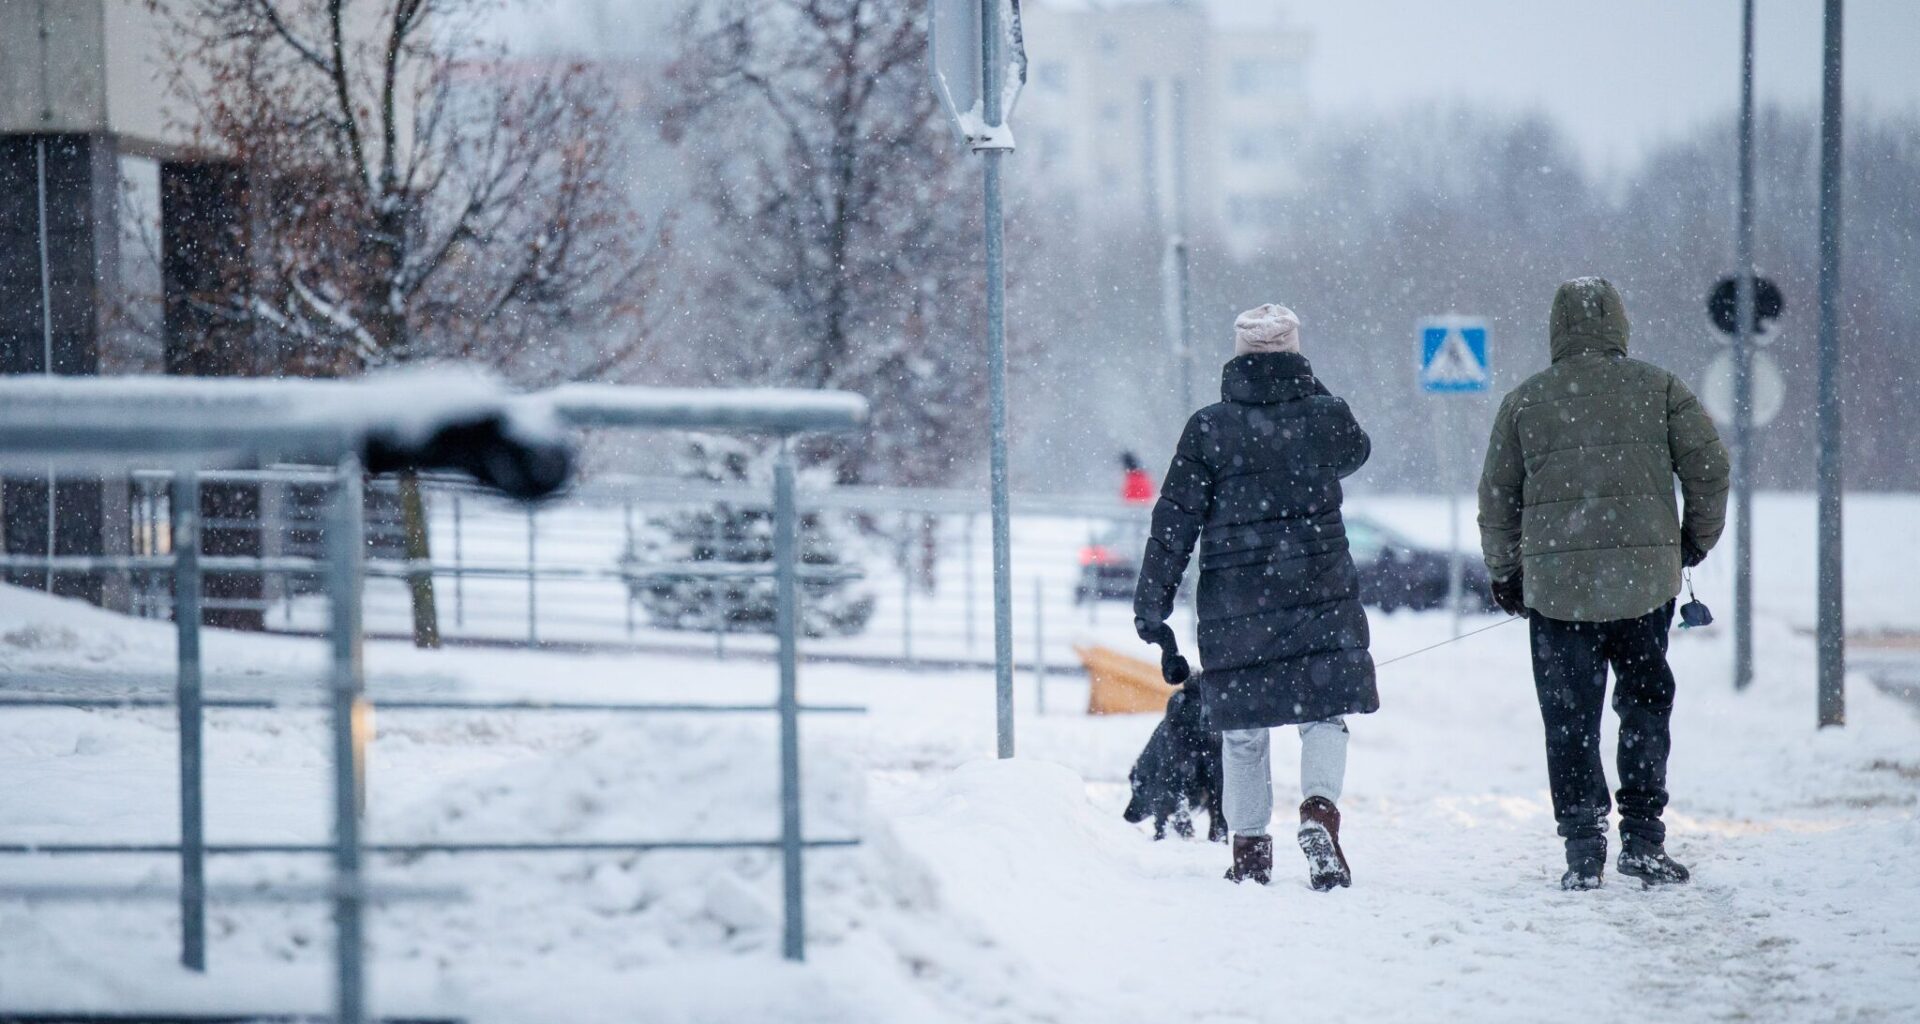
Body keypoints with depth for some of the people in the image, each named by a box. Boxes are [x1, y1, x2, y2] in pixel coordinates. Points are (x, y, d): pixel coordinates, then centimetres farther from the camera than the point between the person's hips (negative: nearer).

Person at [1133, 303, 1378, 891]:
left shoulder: (1209, 429, -4)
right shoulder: (1327, 416, -1)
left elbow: (1176, 521, -4)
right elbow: (1355, 453, 23)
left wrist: (1152, 601, 1)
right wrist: (1308, 391, 29)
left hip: (1234, 597, 0)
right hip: (1320, 589, 0)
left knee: (1242, 729, 11)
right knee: (1325, 712, 6)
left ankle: (1249, 847, 16)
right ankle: (1319, 808, -20)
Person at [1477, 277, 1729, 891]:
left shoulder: (1525, 401, 6)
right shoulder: (1658, 388, 4)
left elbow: (1497, 497, 9)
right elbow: (1709, 466, 0)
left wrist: (1504, 574, 20)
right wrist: (1697, 539, 15)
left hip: (1555, 582, 0)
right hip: (1646, 578, 0)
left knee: (1570, 719, 5)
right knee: (1645, 704, 12)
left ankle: (1583, 848, -1)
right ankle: (1642, 840, 8)